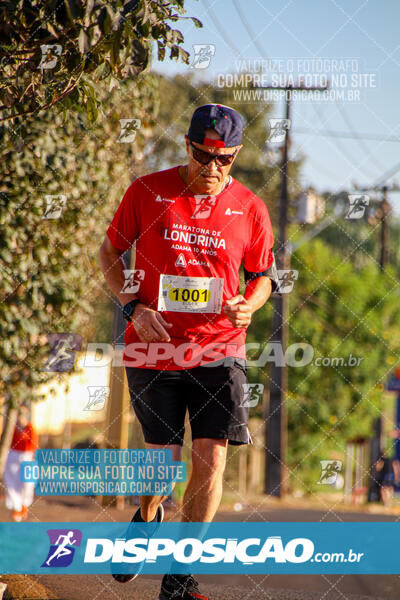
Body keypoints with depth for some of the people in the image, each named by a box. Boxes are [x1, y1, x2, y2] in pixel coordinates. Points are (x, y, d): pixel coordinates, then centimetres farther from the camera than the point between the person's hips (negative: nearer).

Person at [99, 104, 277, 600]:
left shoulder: (250, 208, 2)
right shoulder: (147, 192, -2)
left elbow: (263, 273, 15)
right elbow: (110, 252, 9)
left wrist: (249, 305, -8)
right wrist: (132, 306, -5)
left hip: (219, 349, 1)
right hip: (153, 348, -1)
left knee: (211, 457, -10)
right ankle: (146, 520, 39)